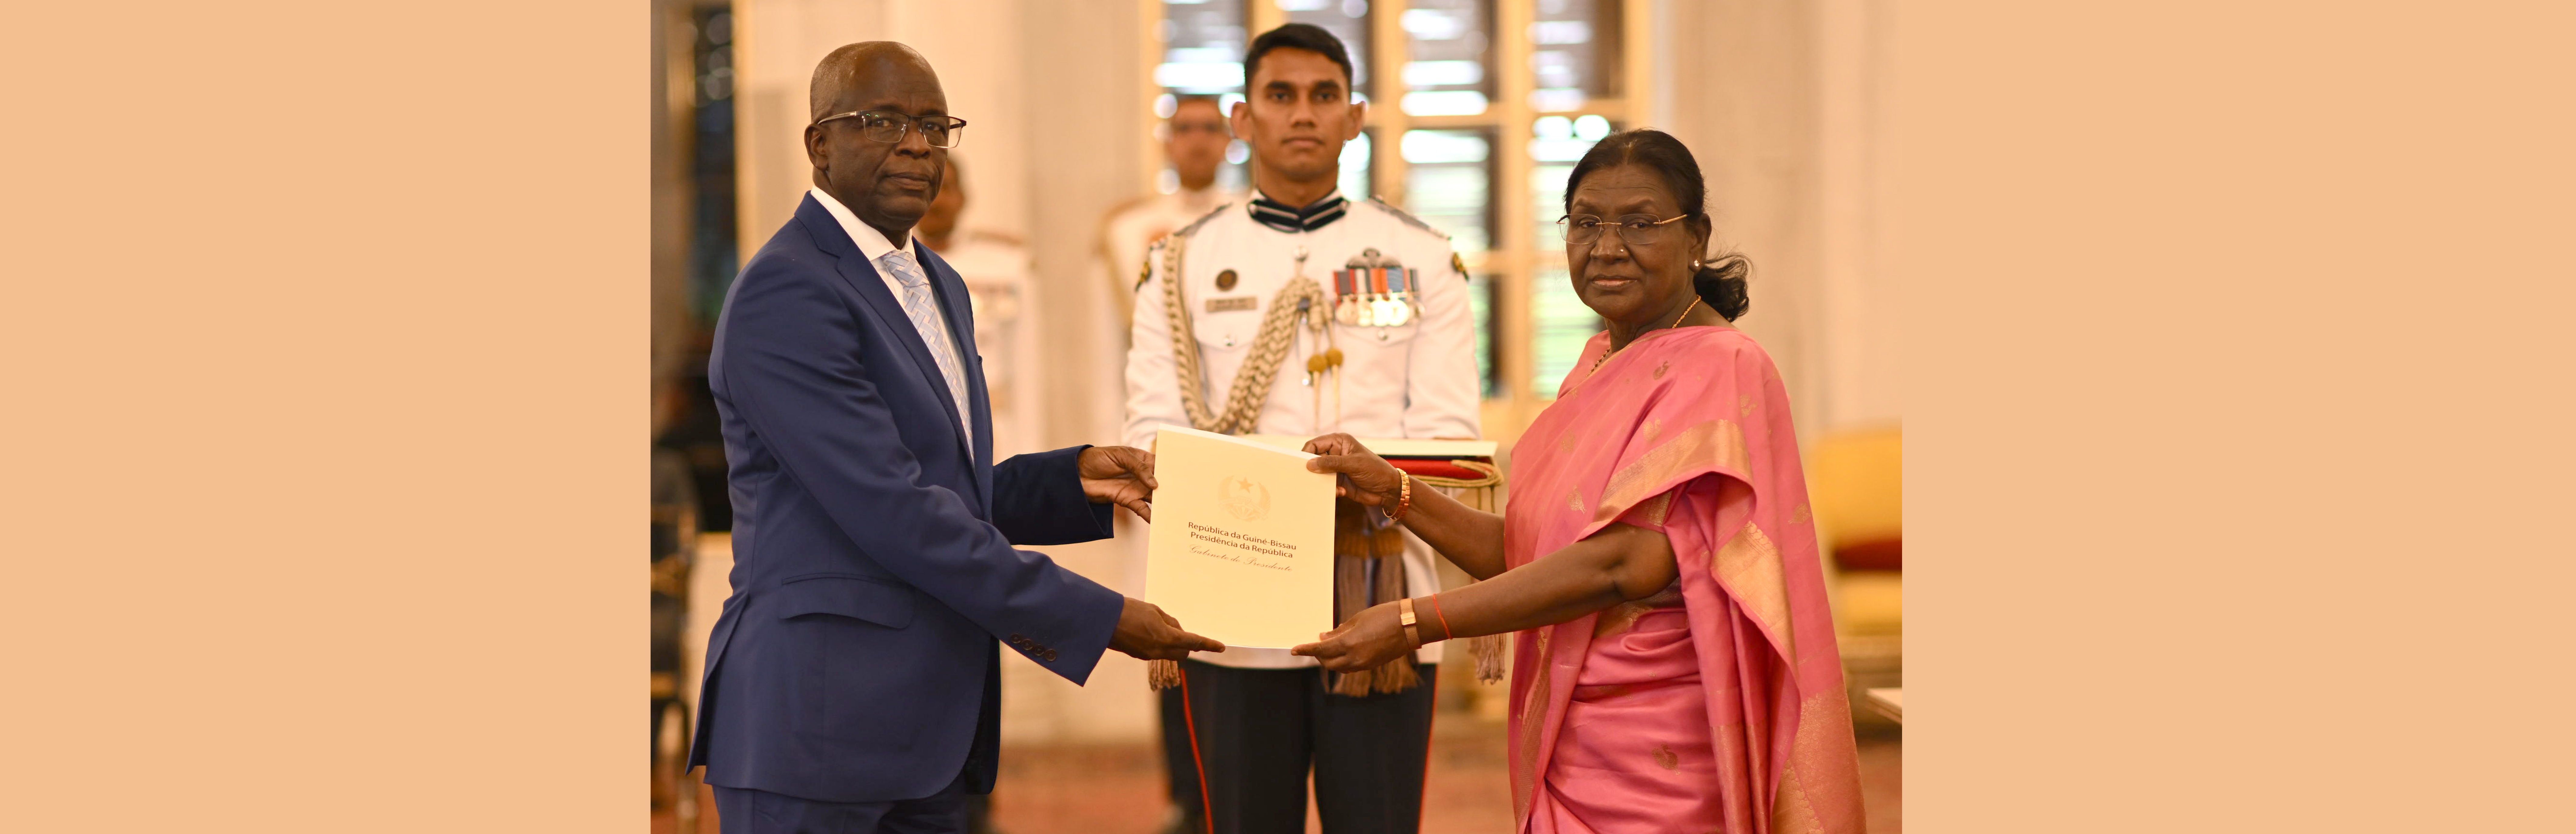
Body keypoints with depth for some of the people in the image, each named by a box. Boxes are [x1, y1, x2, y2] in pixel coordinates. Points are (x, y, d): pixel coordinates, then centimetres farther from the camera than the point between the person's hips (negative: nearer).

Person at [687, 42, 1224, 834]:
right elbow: (891, 511, -20)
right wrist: (1098, 619, -17)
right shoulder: (786, 291, -13)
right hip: (817, 731, -8)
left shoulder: (938, 285, 17)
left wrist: (1076, 480, 1)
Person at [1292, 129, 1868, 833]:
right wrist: (1395, 493, -5)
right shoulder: (1600, 362, 12)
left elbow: (1627, 564, -23)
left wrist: (1413, 623, -23)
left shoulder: (1721, 368, -14)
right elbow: (1525, 554, 9)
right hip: (1570, 744, 7)